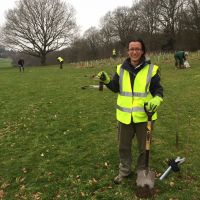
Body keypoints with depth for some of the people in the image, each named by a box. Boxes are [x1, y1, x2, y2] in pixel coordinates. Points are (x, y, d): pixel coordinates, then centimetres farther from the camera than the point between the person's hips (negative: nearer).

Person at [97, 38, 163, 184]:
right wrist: (107, 81, -9)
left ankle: (142, 172, 37)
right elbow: (116, 88, 10)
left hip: (144, 116, -2)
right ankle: (124, 171, 38)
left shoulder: (151, 69, -8)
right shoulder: (121, 69, 2)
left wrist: (156, 100, -24)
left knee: (144, 147, 14)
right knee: (124, 145, 17)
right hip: (125, 116, 3)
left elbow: (158, 89, -3)